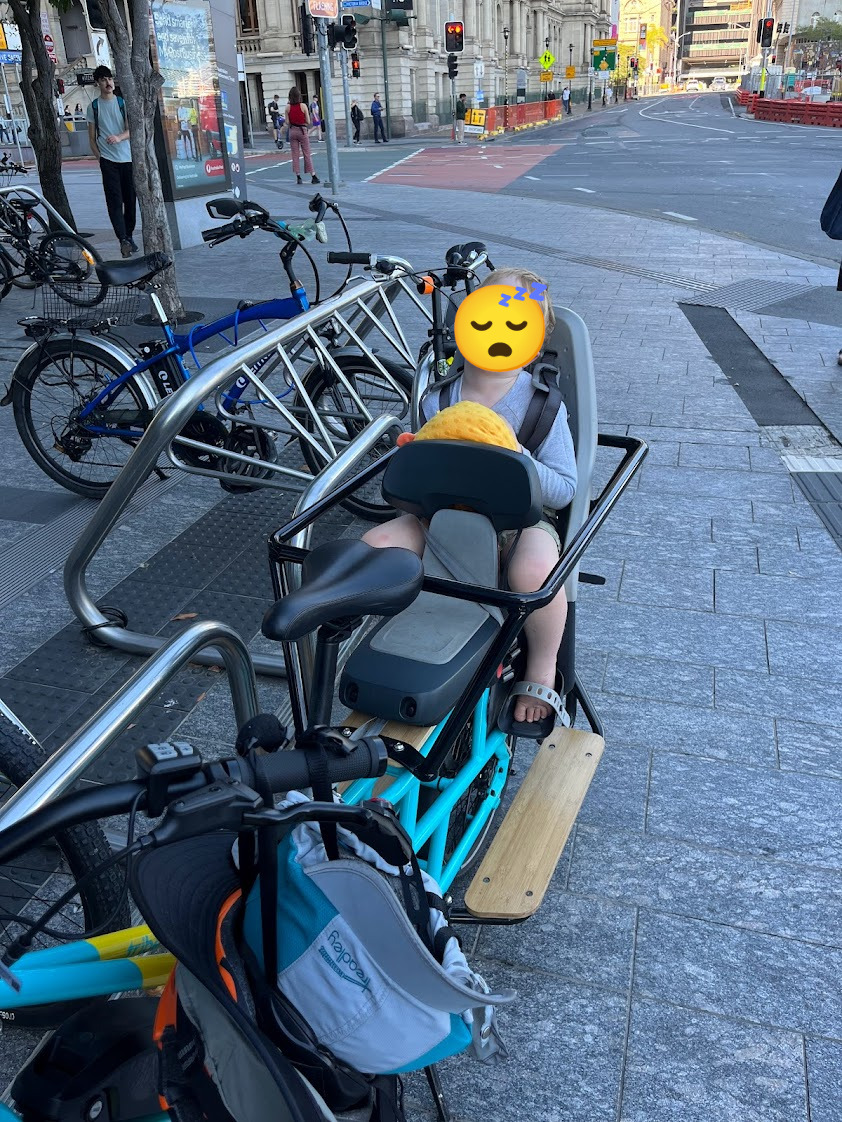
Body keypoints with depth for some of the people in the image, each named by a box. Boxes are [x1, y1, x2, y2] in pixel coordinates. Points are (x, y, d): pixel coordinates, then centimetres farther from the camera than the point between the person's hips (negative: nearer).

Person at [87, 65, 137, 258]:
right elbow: (92, 137, 9)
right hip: (108, 160, -2)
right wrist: (99, 157, -2)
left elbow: (131, 130, -1)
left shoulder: (123, 103, 9)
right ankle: (123, 240, -19)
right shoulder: (94, 106, 8)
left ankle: (129, 236, 17)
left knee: (130, 199, 4)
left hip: (128, 158, 2)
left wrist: (119, 137, -21)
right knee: (114, 200, -12)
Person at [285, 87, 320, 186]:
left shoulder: (288, 107, -3)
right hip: (302, 130, -2)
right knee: (307, 154, 4)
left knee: (295, 155, 7)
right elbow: (308, 122, -8)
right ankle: (313, 176, 3)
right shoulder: (303, 106, -9)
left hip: (292, 131, 2)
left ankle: (298, 177, 4)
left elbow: (287, 122, -3)